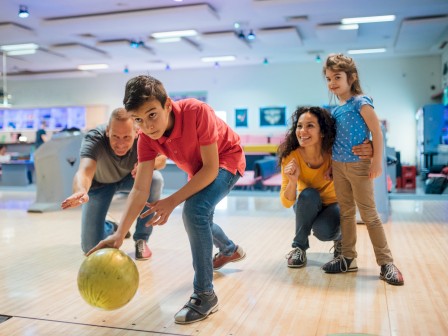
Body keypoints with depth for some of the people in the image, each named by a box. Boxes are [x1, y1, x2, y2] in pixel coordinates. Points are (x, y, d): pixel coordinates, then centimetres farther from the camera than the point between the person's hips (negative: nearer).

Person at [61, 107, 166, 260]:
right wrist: (80, 190, -79)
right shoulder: (94, 139, -38)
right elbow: (84, 171, -54)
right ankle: (111, 228, 30)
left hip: (129, 177, 2)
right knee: (90, 247, -8)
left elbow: (162, 159, -14)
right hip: (99, 183, -1)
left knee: (155, 179, -33)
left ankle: (141, 239, -11)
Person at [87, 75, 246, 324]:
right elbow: (140, 189, -23)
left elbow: (211, 168, -32)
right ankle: (231, 250, 53)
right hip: (199, 171, 7)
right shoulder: (147, 138, -21)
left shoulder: (197, 111, -37)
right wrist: (119, 234, -32)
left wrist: (172, 201, -36)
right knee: (197, 219, 21)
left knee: (195, 210, -27)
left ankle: (205, 295, -15)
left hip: (228, 159, -7)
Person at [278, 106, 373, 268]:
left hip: (334, 204, -1)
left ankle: (339, 237, 7)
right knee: (308, 194, -32)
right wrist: (293, 181, -42)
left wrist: (369, 154, -42)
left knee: (323, 231, -31)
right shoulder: (291, 156, -25)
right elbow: (287, 203, -21)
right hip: (307, 206, 1)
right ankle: (299, 246, -10)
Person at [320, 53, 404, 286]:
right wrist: (329, 164, 9)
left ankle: (386, 263, 8)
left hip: (358, 165, -7)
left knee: (369, 214, -3)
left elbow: (377, 132, -13)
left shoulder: (361, 102, -9)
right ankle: (348, 258, 22)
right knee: (346, 213, 12)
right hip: (338, 166, 7)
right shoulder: (335, 110, 10)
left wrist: (377, 161, -18)